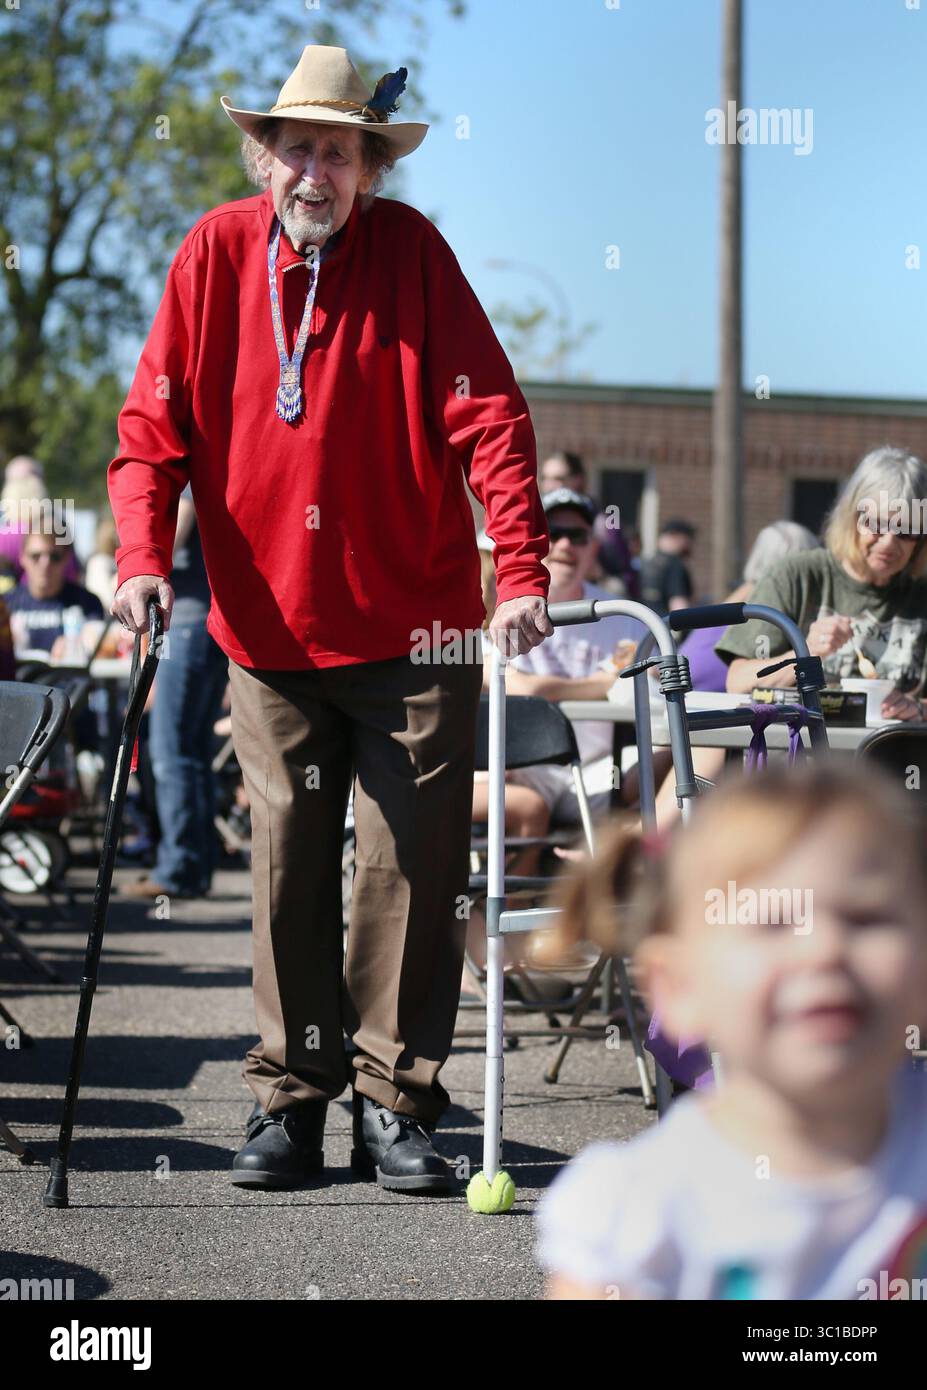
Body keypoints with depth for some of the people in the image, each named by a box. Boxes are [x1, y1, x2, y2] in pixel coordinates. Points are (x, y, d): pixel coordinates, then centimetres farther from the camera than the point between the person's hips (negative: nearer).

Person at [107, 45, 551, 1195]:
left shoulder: (412, 252, -5)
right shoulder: (215, 254, 0)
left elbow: (489, 418, -8)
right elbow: (155, 420, 1)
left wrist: (522, 571, -17)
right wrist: (143, 556, -14)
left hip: (414, 630, -1)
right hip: (269, 627, 2)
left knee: (412, 872, 0)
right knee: (286, 870, 5)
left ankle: (395, 1106, 10)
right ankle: (289, 1099, 16)